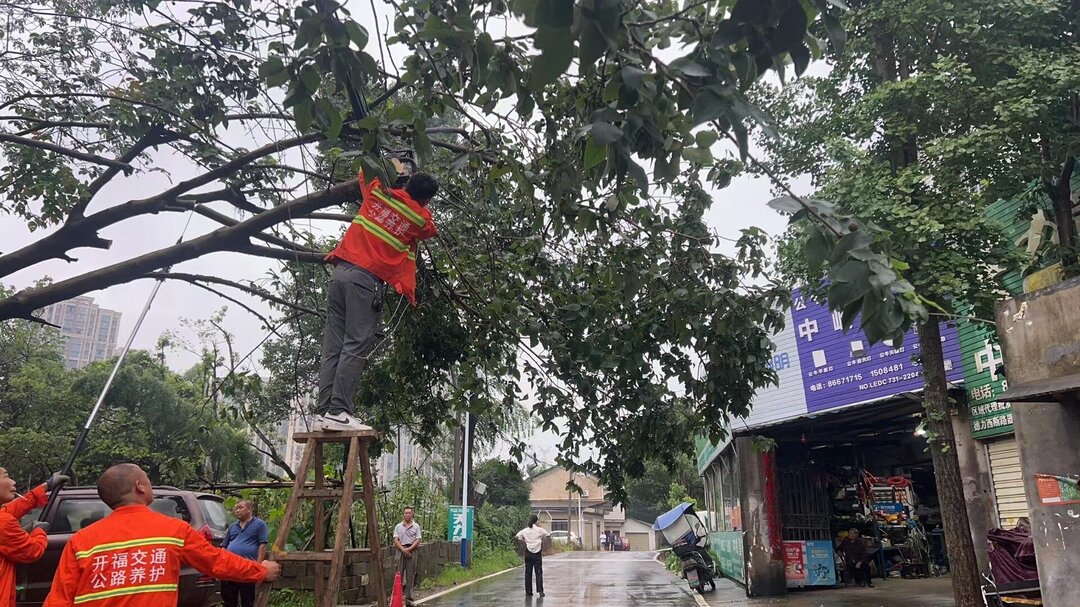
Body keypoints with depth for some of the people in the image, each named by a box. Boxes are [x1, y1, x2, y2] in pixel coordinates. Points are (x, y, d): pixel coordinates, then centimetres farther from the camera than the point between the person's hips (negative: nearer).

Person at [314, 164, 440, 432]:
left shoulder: (376, 192, 13)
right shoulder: (420, 218, 3)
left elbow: (365, 170, 35)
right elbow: (430, 231, 26)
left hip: (341, 271, 6)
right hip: (367, 279, -5)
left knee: (333, 347, 4)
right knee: (356, 347, -7)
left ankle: (323, 412, 1)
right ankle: (338, 412, -15)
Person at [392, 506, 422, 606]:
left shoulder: (416, 526, 7)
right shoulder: (398, 526, 8)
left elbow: (418, 540, 0)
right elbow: (395, 540, 1)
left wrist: (409, 549, -12)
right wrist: (403, 549, -13)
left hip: (412, 551, 0)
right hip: (401, 551, 0)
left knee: (410, 575, 1)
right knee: (399, 574, 1)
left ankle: (408, 598, 5)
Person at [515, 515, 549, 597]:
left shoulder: (525, 530, 3)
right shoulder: (539, 529, -5)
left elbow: (517, 536, -1)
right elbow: (548, 535, -11)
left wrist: (525, 541, 6)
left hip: (528, 553, 2)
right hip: (537, 553, -2)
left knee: (528, 573, 8)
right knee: (539, 572, 1)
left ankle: (528, 591, 9)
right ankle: (540, 590, -8)